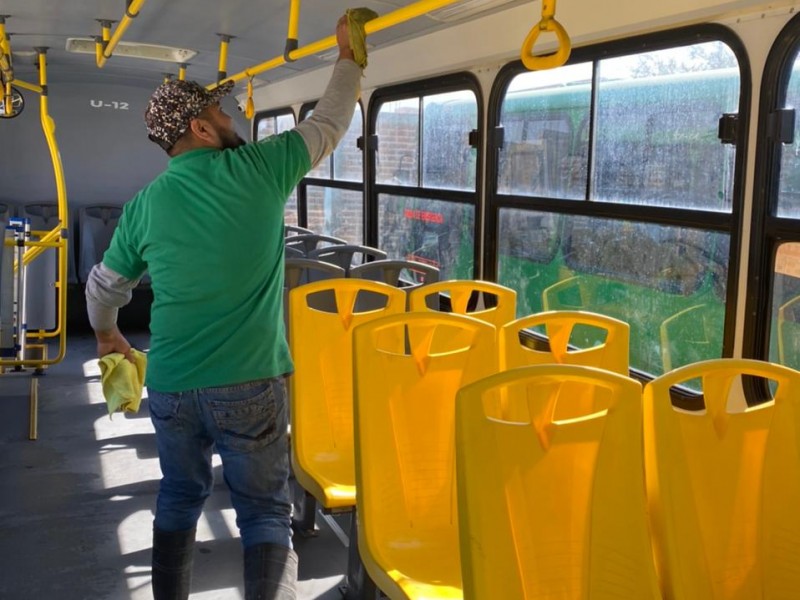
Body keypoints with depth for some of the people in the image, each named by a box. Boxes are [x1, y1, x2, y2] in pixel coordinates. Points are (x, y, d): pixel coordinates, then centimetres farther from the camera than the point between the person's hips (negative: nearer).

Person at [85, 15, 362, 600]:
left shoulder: (145, 203, 3)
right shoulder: (260, 168, -6)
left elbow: (104, 285, 16)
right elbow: (328, 125, 8)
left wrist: (106, 333, 37)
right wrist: (348, 58, 24)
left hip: (170, 387, 4)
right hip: (250, 384, -3)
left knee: (179, 499, 21)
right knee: (265, 513, 7)